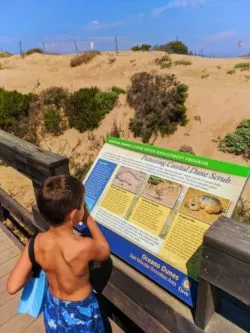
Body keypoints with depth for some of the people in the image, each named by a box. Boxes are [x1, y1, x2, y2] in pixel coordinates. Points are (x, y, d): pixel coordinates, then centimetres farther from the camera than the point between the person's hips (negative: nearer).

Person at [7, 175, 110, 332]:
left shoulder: (36, 242, -25)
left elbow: (12, 287, -18)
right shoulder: (84, 246, -37)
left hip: (54, 306, 3)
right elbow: (105, 252, -13)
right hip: (80, 311, -3)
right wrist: (88, 219, -12)